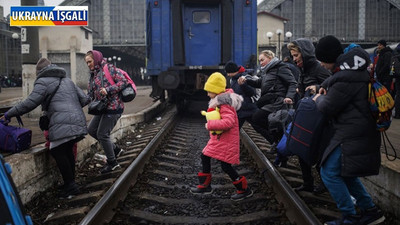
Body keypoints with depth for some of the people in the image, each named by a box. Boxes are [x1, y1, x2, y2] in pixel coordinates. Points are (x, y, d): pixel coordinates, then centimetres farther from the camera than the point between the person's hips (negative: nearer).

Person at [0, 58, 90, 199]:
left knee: (58, 152, 0)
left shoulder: (43, 82, 5)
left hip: (63, 125, -8)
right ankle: (71, 184, 23)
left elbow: (29, 103, -5)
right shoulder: (67, 80, 27)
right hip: (79, 122, 8)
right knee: (67, 151, 18)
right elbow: (85, 99, 23)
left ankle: (70, 186, -2)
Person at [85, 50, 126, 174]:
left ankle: (113, 163, 9)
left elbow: (123, 81, -16)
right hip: (102, 108, 10)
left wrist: (108, 90, -23)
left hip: (113, 107, -9)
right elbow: (92, 94, 20)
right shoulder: (93, 75, 17)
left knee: (102, 134, -6)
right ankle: (116, 149, 21)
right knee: (91, 130, 11)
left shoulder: (109, 68, -8)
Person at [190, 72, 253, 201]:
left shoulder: (225, 105, -22)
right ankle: (205, 186, 29)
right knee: (205, 157, 16)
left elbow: (228, 122, -35)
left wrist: (210, 125, -27)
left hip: (227, 140, -11)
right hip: (218, 138, 11)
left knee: (226, 166, -6)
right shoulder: (219, 101, 9)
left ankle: (245, 190, 10)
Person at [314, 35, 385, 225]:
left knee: (329, 172, -5)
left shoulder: (345, 78, -22)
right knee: (345, 173, 19)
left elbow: (328, 107, -17)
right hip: (361, 131, 11)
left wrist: (319, 99, 5)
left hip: (352, 136, -11)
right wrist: (327, 90, 9)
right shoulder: (355, 69, 11)